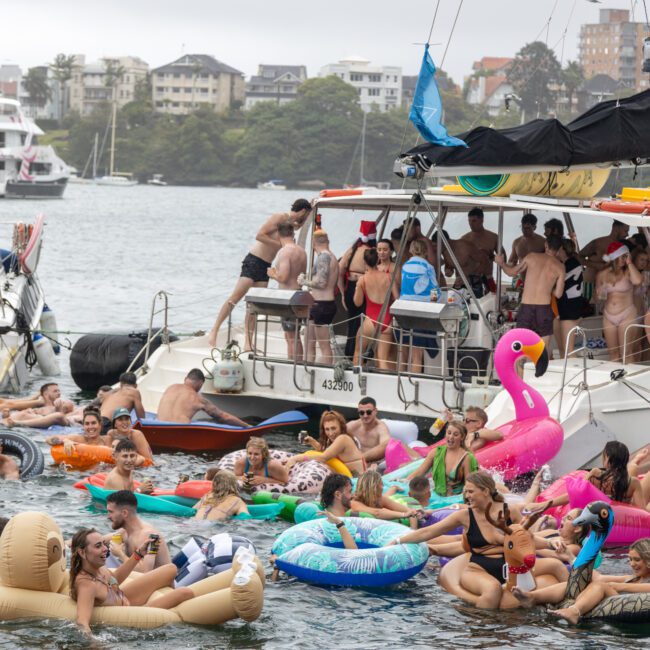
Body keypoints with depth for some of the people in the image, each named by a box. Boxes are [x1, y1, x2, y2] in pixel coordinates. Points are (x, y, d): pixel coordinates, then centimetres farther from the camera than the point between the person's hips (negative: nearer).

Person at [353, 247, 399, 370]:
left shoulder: (363, 279, -4)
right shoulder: (388, 277, 2)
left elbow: (358, 302, 0)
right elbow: (396, 298, 2)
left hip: (371, 320, -2)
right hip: (387, 321, 2)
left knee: (358, 351, 19)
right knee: (383, 358, 3)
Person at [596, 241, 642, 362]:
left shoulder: (628, 272, -4)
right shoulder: (602, 275, 6)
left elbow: (637, 281, -28)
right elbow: (598, 295, 22)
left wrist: (629, 263, -16)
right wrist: (601, 295, -3)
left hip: (627, 315, -4)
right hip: (609, 316, 4)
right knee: (612, 353, 8)